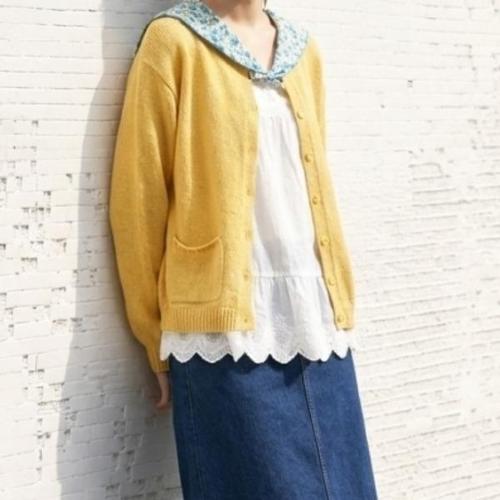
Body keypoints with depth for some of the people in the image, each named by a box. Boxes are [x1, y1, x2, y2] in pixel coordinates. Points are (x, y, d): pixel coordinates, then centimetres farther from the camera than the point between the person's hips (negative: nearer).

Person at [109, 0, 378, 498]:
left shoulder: (304, 50, 14)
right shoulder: (174, 40, -2)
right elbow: (138, 199, -3)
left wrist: (339, 306, 14)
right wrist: (160, 344, -1)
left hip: (316, 323, 5)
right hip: (226, 327, -5)